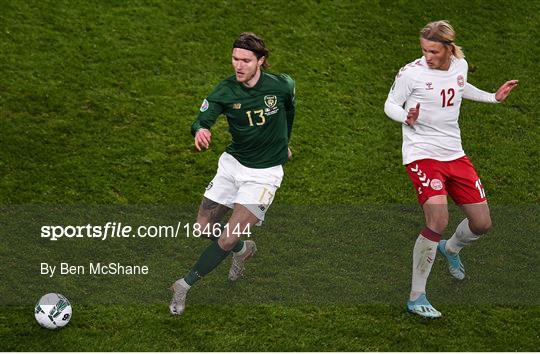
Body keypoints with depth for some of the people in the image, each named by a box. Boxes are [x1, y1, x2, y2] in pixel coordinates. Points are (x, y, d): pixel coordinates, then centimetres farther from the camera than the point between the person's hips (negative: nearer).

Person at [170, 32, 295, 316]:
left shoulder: (282, 85, -14)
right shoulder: (226, 91, -13)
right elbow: (202, 119, -26)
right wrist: (200, 131, -51)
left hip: (264, 172, -3)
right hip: (232, 163, 3)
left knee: (227, 241, -12)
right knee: (203, 228, 8)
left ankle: (185, 285, 5)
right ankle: (243, 249, 39)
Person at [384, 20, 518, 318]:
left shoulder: (460, 65, 2)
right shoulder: (411, 73, -15)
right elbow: (390, 105, -5)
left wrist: (493, 97, 20)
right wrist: (407, 118, -26)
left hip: (454, 154, 6)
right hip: (422, 154, -6)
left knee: (482, 224, 7)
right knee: (438, 221, -24)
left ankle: (451, 249, 44)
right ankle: (416, 298, -12)